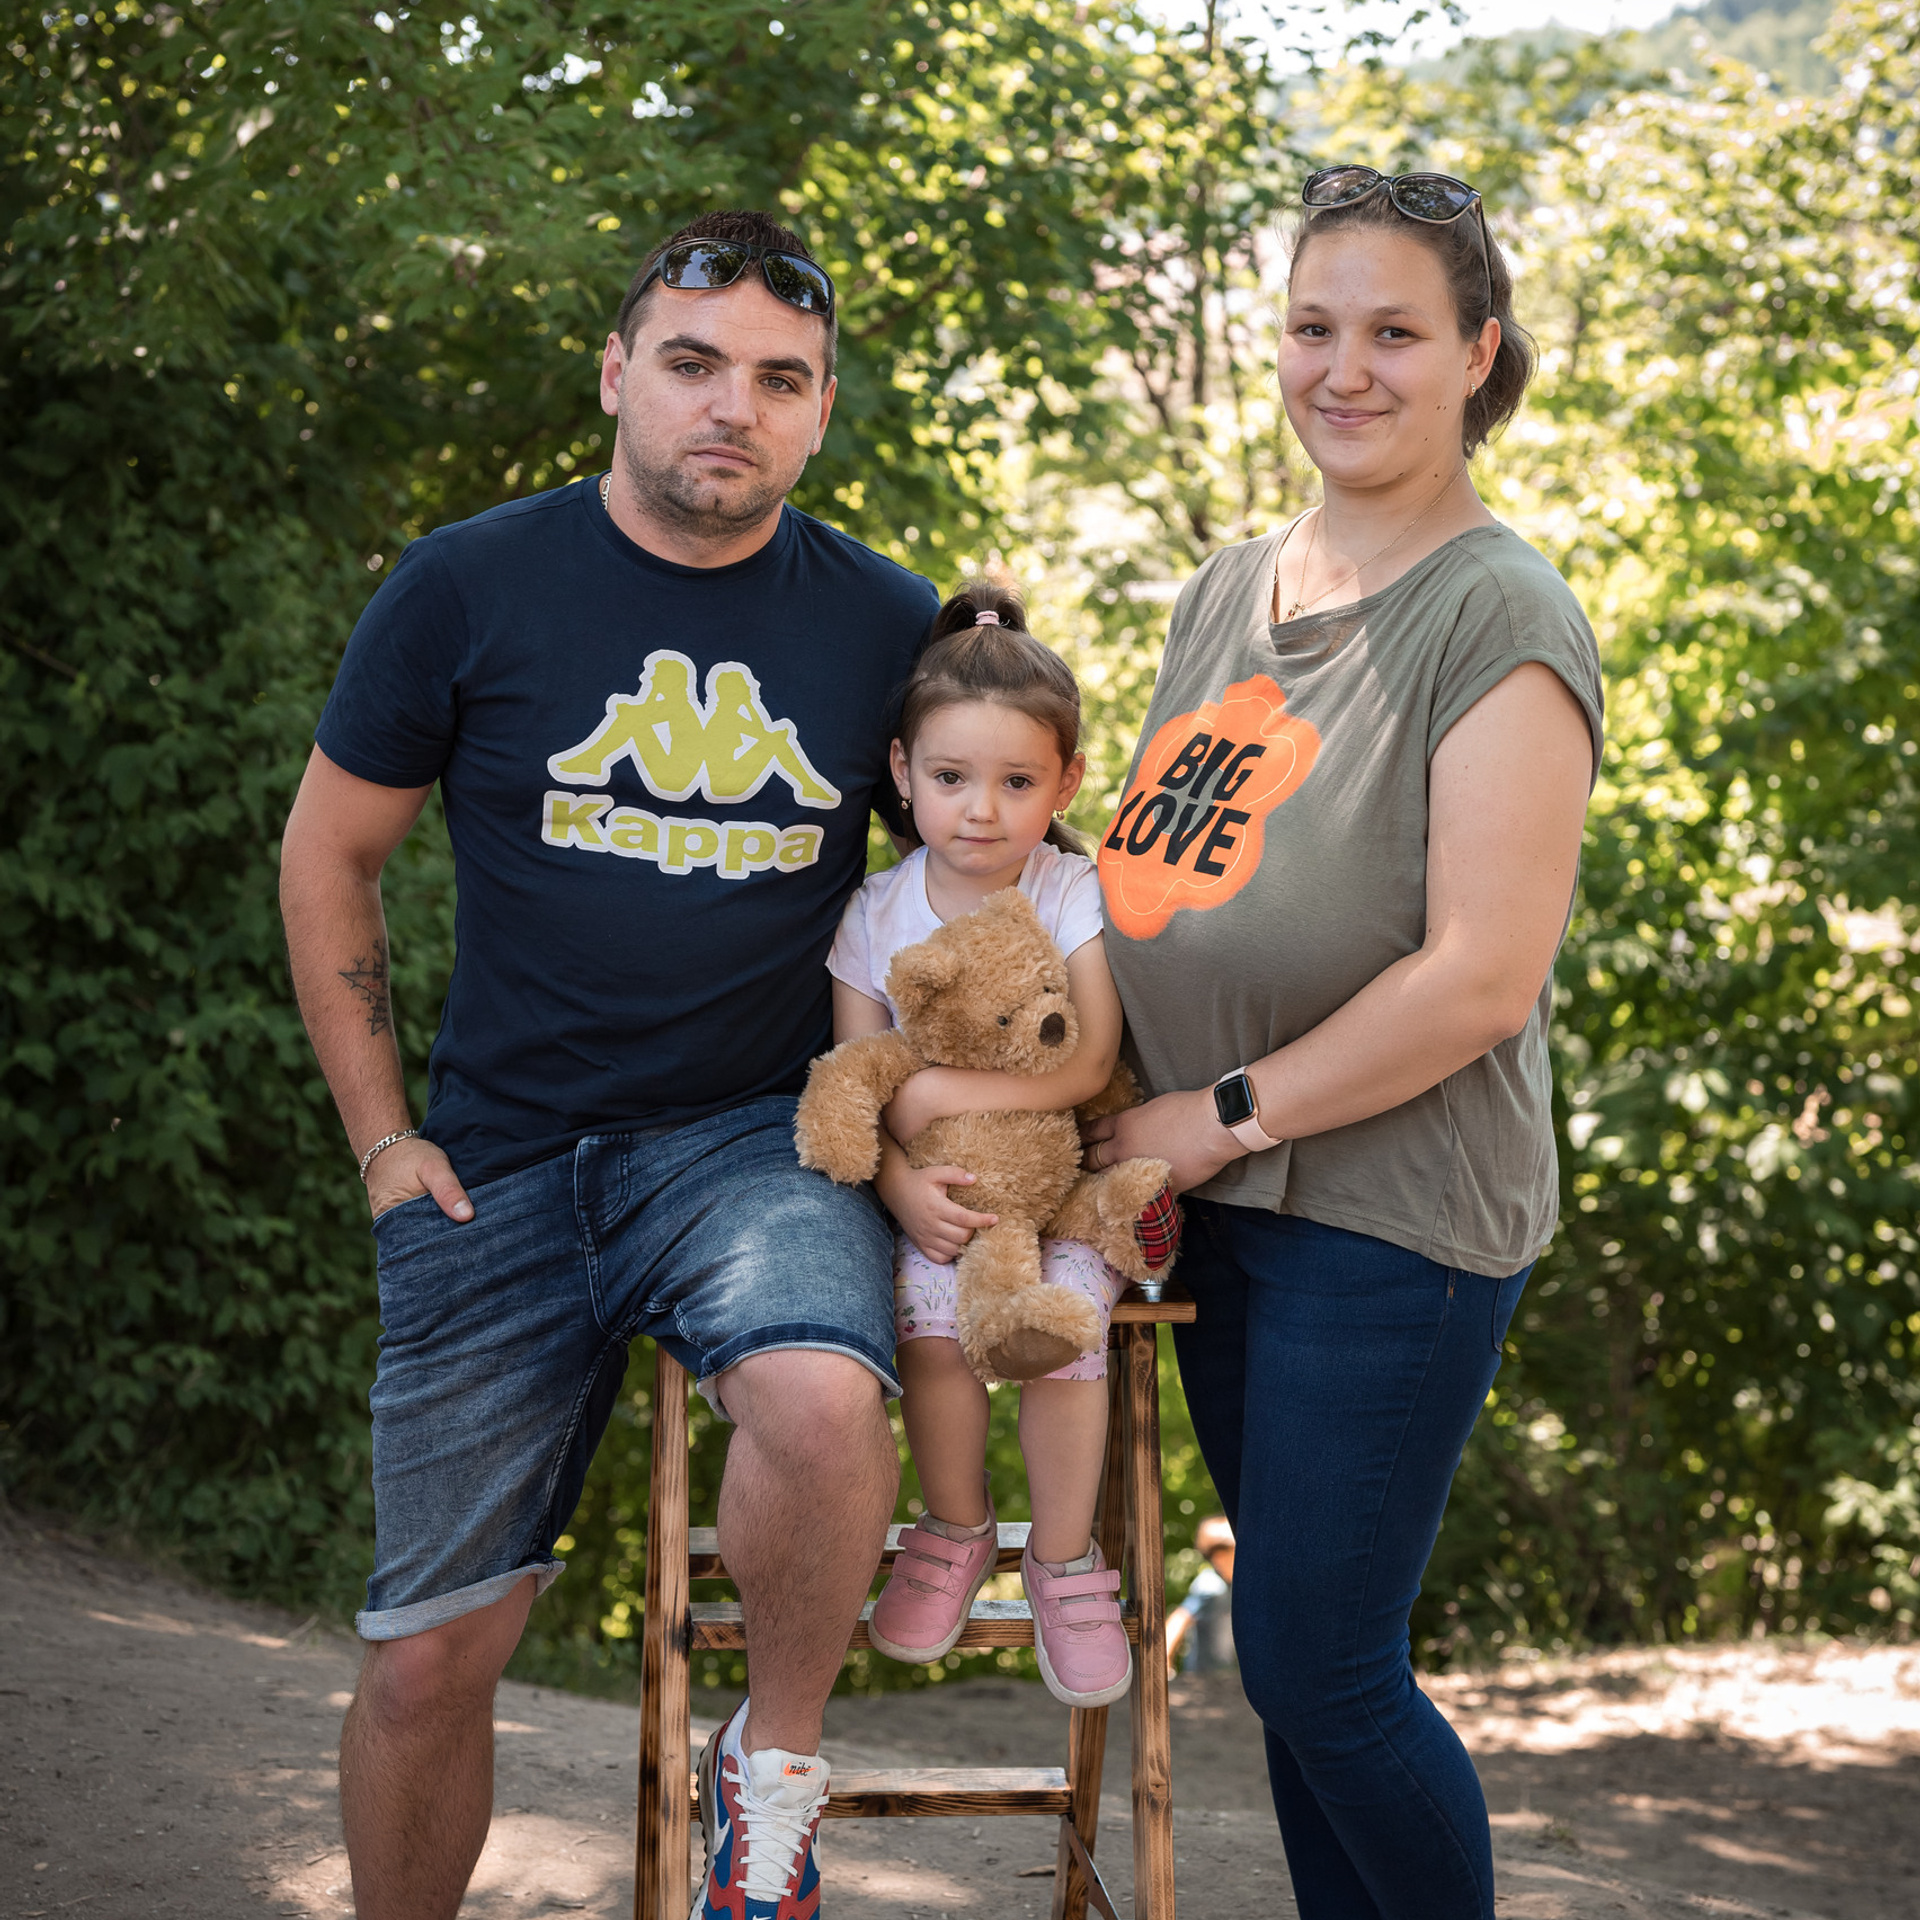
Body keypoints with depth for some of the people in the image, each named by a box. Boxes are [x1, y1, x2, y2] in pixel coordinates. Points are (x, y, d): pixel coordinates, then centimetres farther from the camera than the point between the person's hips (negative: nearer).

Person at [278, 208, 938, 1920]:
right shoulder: (470, 589, -2)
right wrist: (383, 1139, 3)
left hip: (761, 1136, 0)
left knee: (822, 1400, -34)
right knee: (429, 1654, 3)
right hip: (503, 1164, 1)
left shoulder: (890, 623, 1)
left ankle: (776, 1761, -5)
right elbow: (327, 861, 7)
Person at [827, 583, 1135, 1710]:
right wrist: (903, 1185, -21)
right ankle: (956, 1530, -2)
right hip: (934, 1191, 2)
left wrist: (941, 1091, -22)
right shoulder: (875, 917, -1)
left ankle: (1066, 1559, -6)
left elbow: (1089, 1065, -16)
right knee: (934, 1305, -26)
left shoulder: (1079, 898, -7)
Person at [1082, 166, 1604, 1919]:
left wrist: (1227, 1113, -13)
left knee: (1318, 1665, -3)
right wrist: (1137, 1127, 6)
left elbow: (1481, 979, -20)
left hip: (1391, 1215, -7)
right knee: (1291, 1650, 15)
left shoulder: (1498, 618, -13)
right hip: (1228, 1201, 7)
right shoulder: (1227, 591, 11)